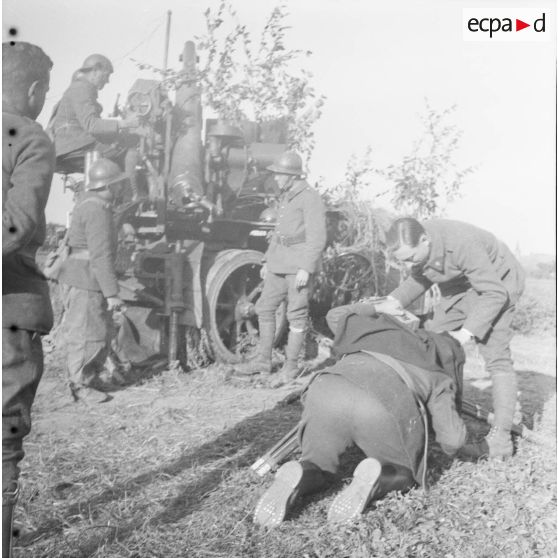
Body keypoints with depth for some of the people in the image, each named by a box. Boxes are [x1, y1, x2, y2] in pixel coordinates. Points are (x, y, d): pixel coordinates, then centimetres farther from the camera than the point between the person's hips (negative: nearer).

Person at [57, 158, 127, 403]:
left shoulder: (89, 200, 12)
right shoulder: (97, 211, -21)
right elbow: (101, 256, -25)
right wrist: (112, 293, -24)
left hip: (83, 278, 10)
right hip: (85, 281, -10)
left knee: (102, 330, 17)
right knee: (85, 334, -2)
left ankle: (93, 376, 29)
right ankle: (80, 386, 9)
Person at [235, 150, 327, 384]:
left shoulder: (310, 198, -11)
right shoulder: (285, 197, 16)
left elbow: (317, 238, -15)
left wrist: (306, 268, -21)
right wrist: (267, 261, 19)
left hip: (299, 265, -9)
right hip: (279, 263, 9)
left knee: (296, 314, -2)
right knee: (265, 308, 9)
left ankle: (291, 365, 9)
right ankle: (263, 361, 18)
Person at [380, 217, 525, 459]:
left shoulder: (462, 244, -39)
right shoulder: (409, 244, -18)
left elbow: (495, 293, -32)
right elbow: (421, 276, 1)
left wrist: (467, 332, -38)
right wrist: (394, 301, -14)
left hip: (496, 280, -7)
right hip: (459, 284, 7)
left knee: (495, 354, -16)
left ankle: (500, 438, -13)